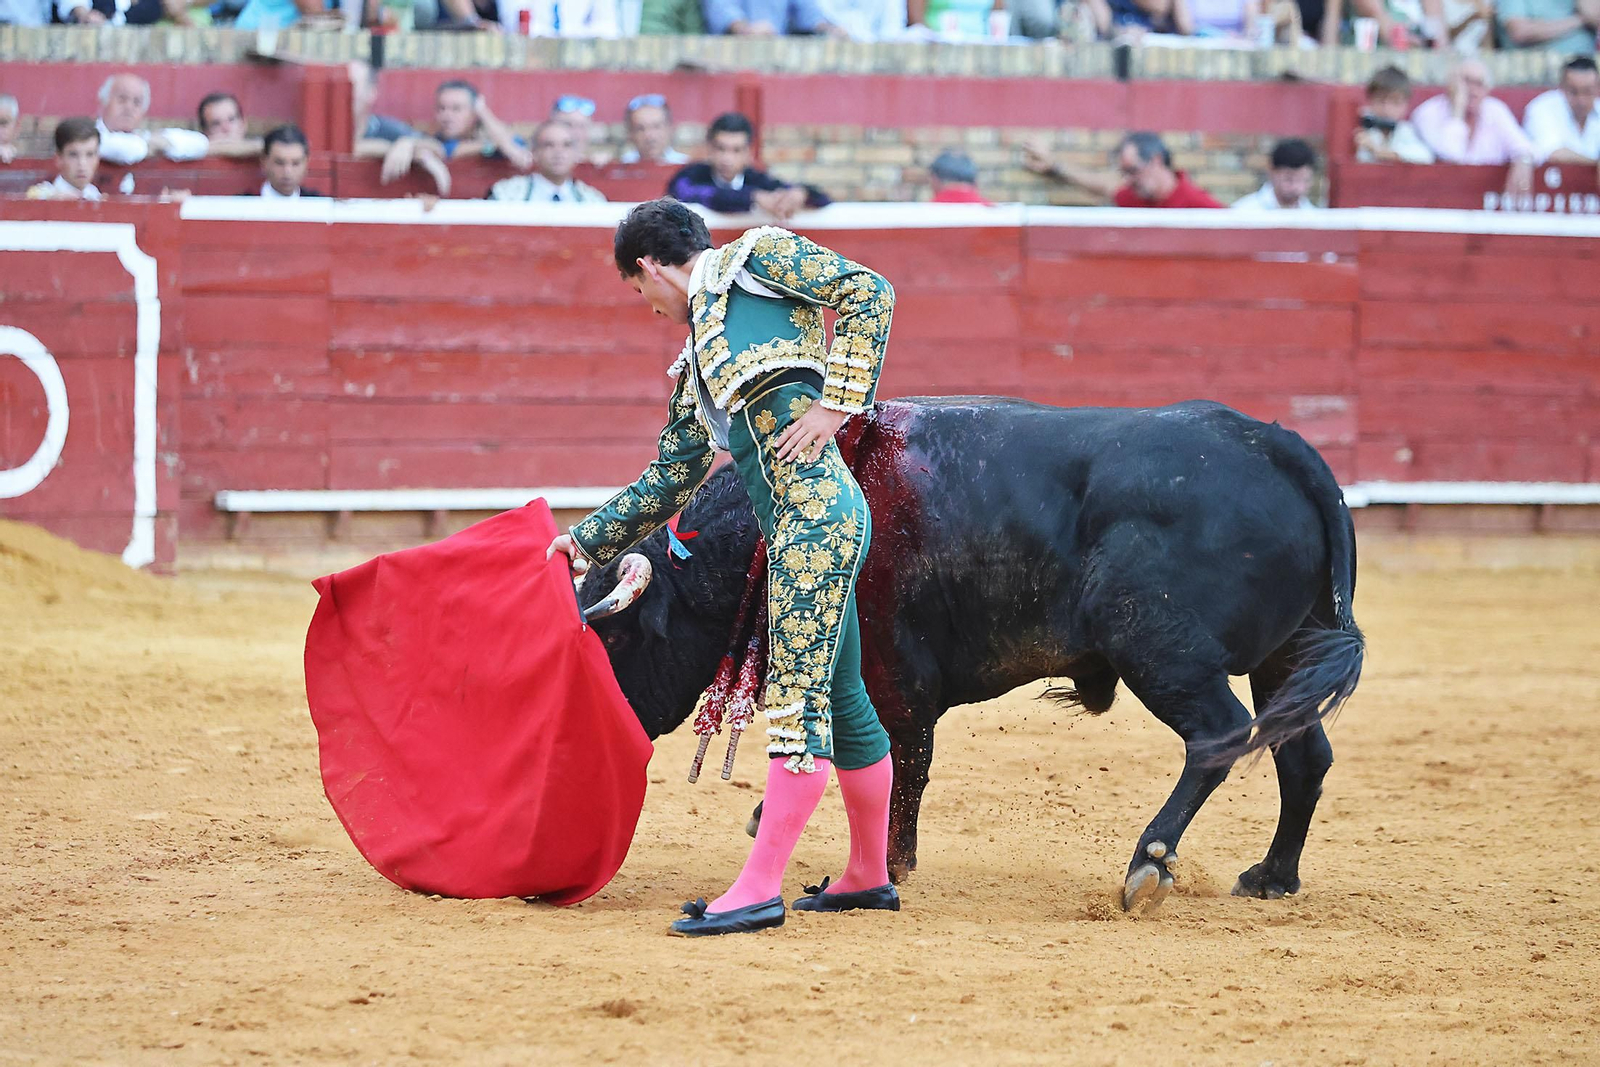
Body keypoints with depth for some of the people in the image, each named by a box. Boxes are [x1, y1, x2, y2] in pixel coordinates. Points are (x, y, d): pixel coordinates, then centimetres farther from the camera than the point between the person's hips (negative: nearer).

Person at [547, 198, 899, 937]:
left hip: (817, 510, -9)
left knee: (799, 696, -10)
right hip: (793, 529, 9)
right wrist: (587, 543, 38)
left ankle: (760, 887, -14)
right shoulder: (695, 376, 28)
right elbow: (666, 482, 33)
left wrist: (836, 401, -10)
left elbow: (867, 292, -2)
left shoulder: (756, 257, 7)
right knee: (839, 702, 16)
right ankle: (870, 876, 27)